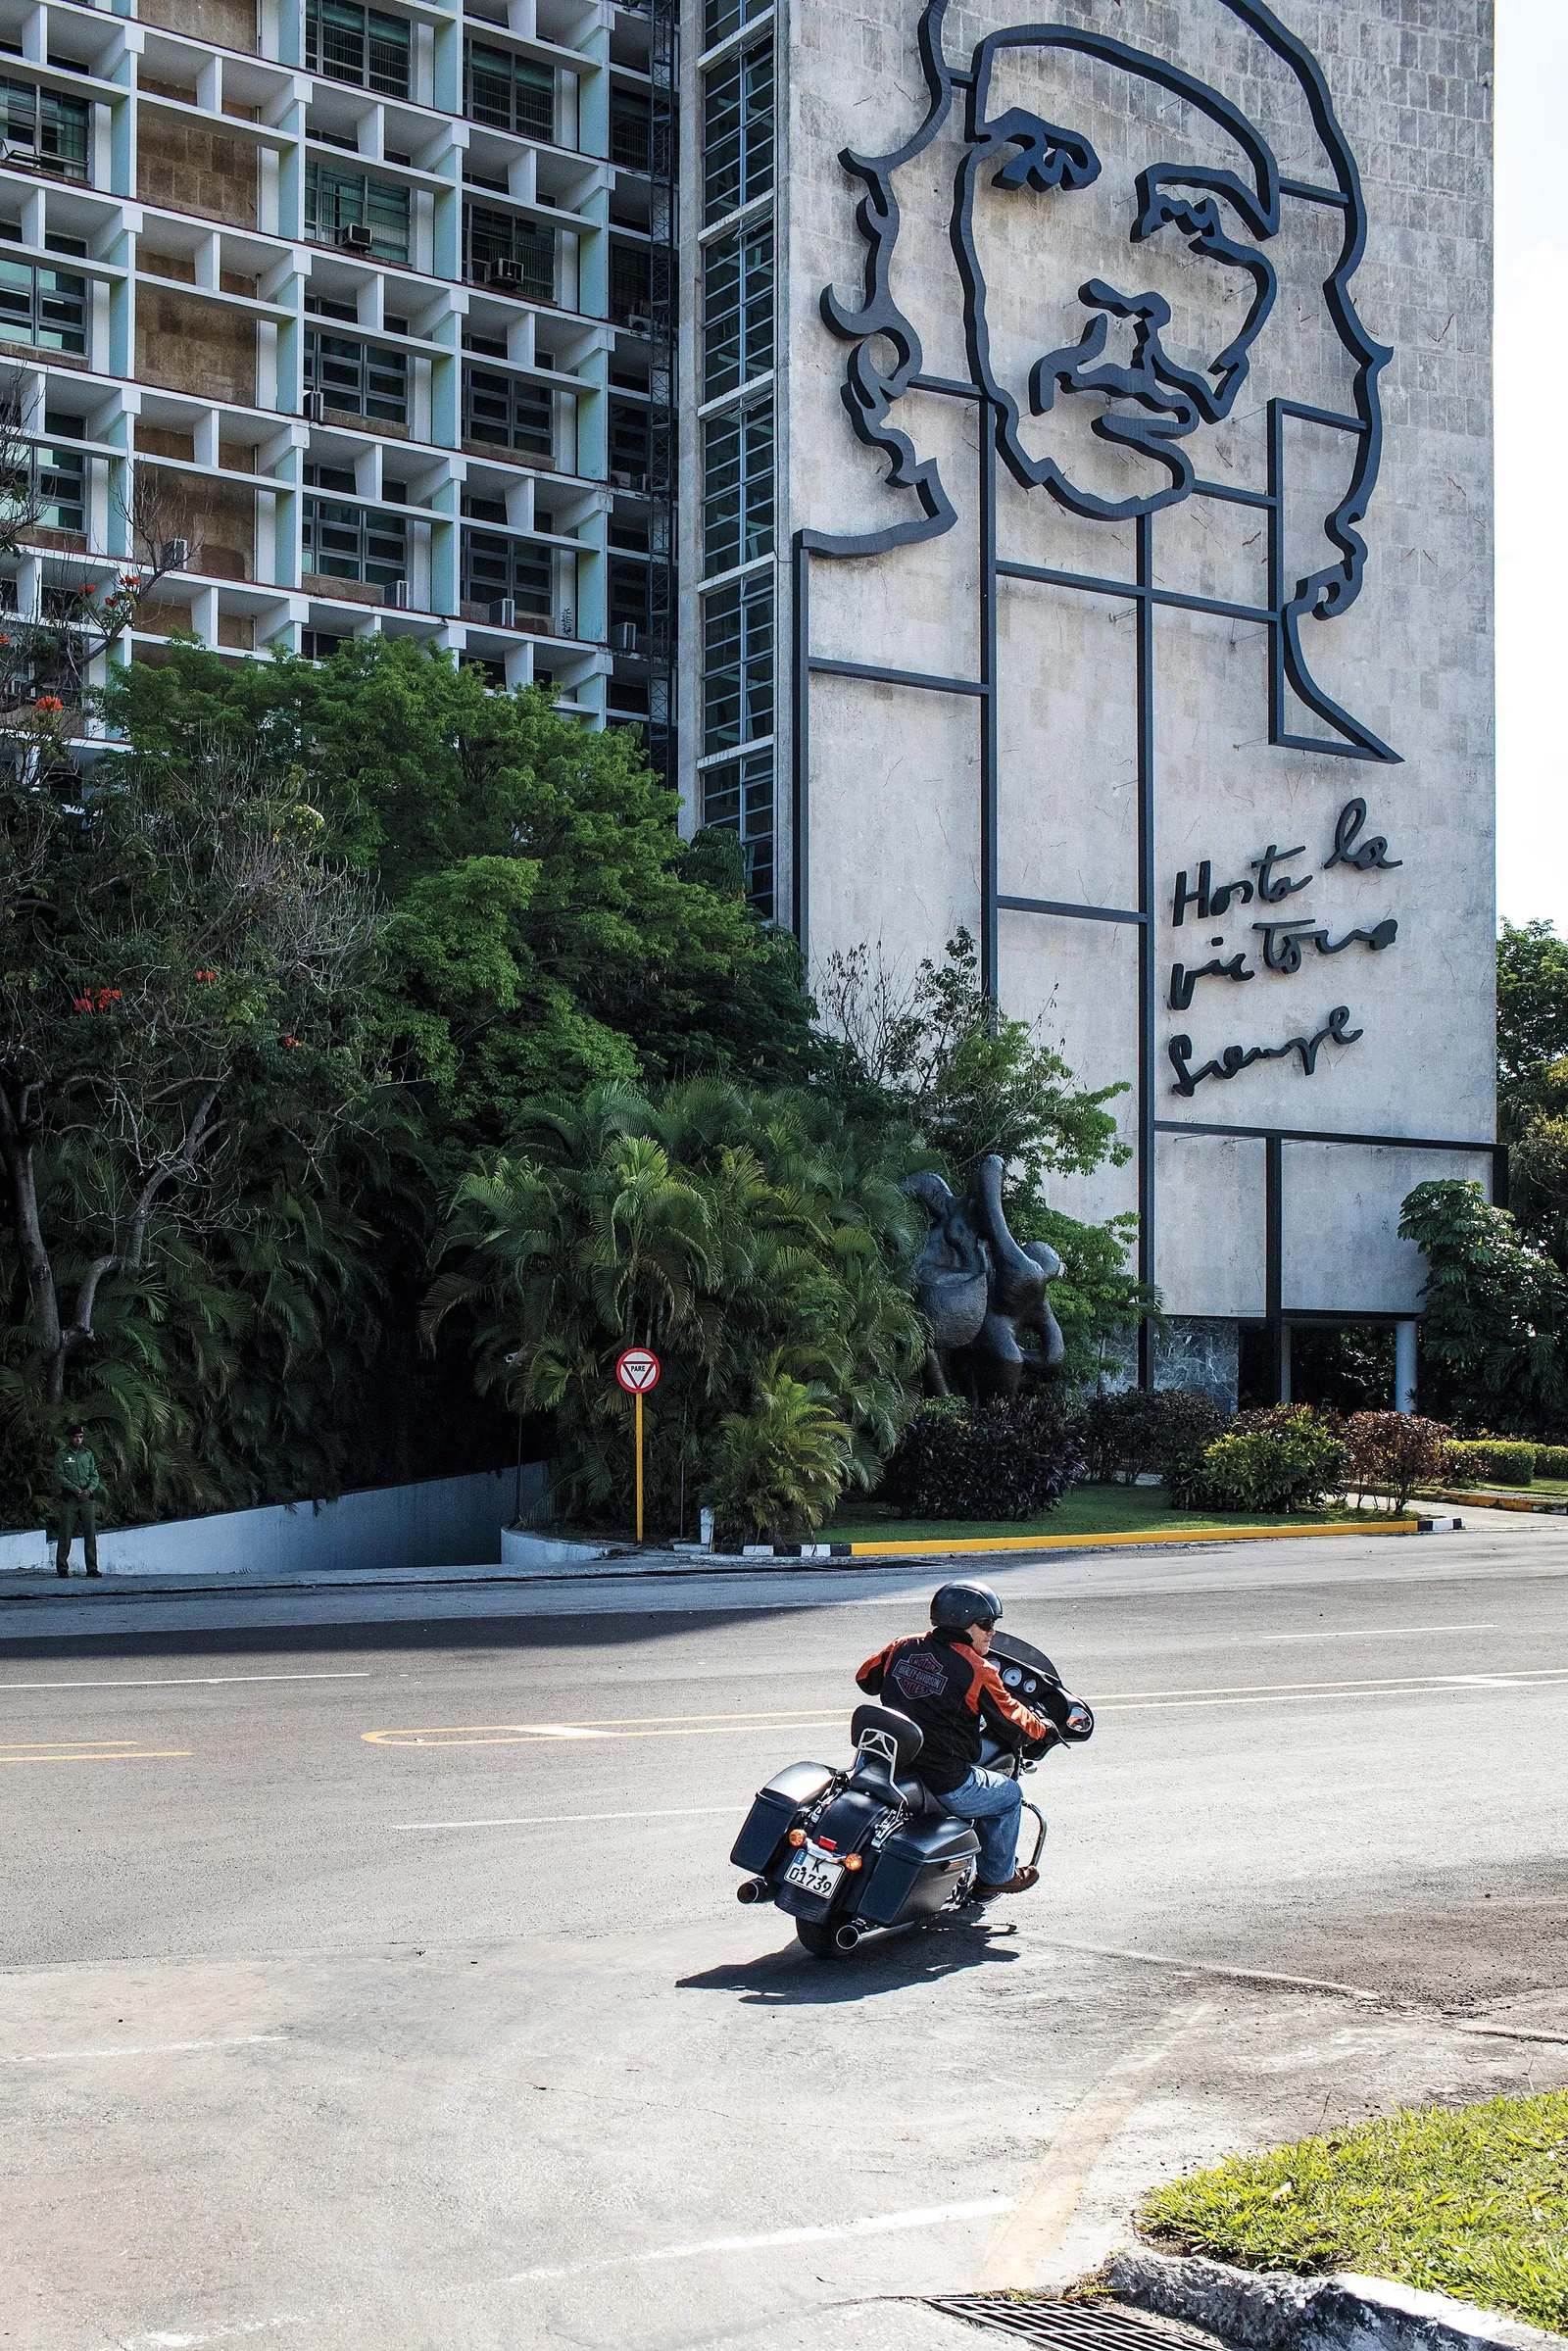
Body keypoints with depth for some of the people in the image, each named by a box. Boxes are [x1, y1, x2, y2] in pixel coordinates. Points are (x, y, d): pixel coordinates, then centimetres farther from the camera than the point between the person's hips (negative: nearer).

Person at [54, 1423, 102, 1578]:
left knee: (91, 1534, -2)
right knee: (66, 1534, -3)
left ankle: (92, 1568, 1)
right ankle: (62, 1568, 4)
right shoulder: (61, 1455, 2)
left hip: (87, 1499, 3)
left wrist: (89, 1490, -11)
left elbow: (95, 1476, 9)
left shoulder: (88, 1454, 13)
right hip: (69, 1499, -3)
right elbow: (60, 1476, -6)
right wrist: (77, 1490, -15)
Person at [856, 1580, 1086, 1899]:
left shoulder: (903, 1648, 2)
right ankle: (996, 1877, 33)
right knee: (1009, 1794, 21)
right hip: (944, 1786, -6)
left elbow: (866, 1676, 19)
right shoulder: (977, 1672, -15)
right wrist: (1044, 1730, 17)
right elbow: (1010, 1721, -3)